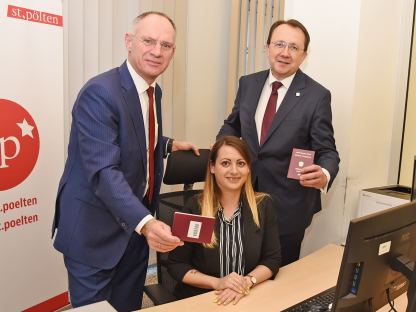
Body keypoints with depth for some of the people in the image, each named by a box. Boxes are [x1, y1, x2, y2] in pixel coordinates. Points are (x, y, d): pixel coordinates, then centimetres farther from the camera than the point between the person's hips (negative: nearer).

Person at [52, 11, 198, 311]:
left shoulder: (154, 91, 4)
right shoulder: (99, 93, -23)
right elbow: (103, 171, -33)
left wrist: (170, 144, 6)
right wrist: (145, 222, -43)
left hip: (135, 220, 8)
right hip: (95, 229, -8)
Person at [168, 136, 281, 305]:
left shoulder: (263, 205, 0)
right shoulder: (194, 207, -7)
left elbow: (272, 259, 3)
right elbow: (175, 265, -3)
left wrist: (247, 282, -14)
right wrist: (216, 283, -15)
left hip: (247, 297, 2)